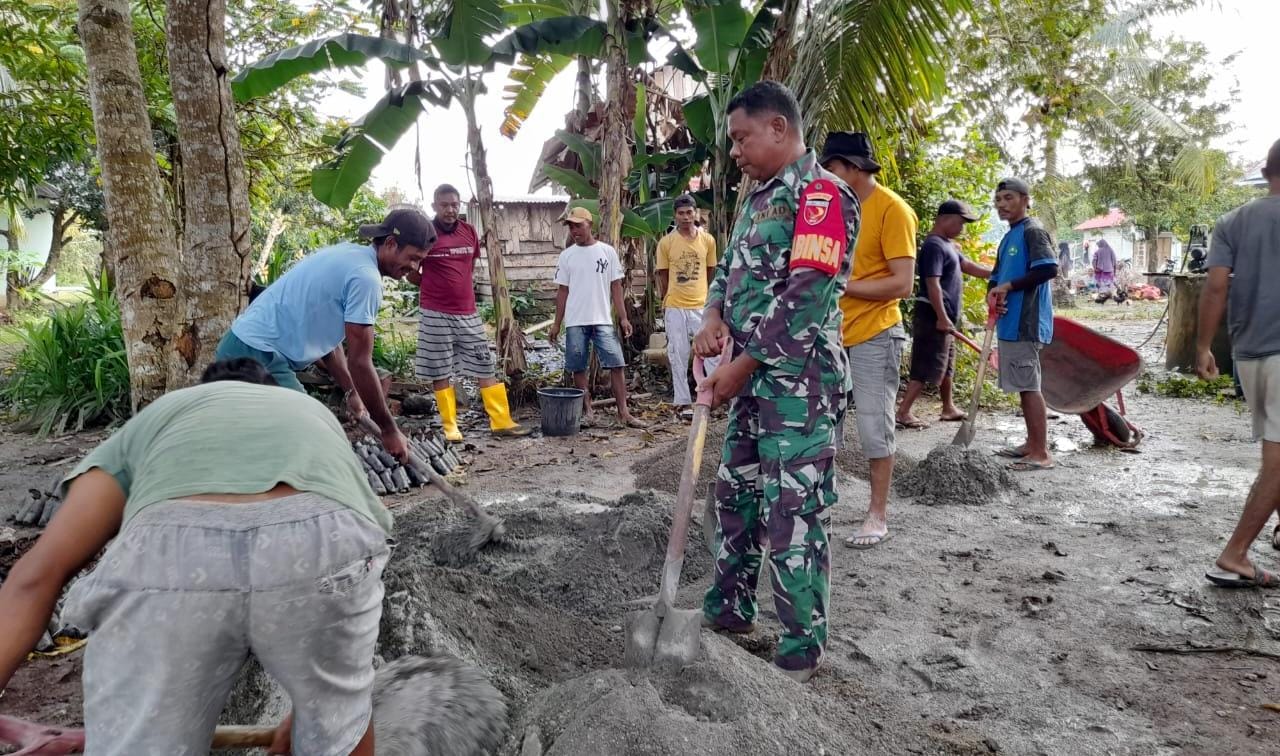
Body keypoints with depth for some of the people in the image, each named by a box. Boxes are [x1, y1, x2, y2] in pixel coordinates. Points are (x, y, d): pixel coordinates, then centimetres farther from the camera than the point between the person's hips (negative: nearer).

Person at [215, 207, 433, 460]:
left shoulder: (347, 255, 13)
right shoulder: (366, 277, -18)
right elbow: (360, 363, -18)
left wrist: (351, 391, 20)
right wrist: (389, 430, -10)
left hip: (242, 347, 11)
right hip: (258, 357, -11)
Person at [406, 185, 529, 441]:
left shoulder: (470, 232, 6)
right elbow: (411, 275, 3)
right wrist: (435, 286, 9)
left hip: (468, 313, 4)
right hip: (435, 314, -4)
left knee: (485, 367, 4)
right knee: (440, 372, 3)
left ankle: (501, 421, 9)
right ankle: (450, 426, 12)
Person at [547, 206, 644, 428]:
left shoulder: (607, 251, 4)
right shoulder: (567, 256, 7)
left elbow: (616, 286, 3)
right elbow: (562, 291, 8)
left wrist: (623, 317, -3)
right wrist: (556, 324, 4)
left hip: (603, 320, -1)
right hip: (575, 322, 1)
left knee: (617, 363, -7)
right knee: (578, 367, 4)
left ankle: (623, 412, -3)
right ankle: (586, 411, 14)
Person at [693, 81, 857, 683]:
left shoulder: (821, 194, -13)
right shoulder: (758, 197, 16)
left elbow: (806, 295, -20)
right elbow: (730, 266, 22)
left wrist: (739, 367, -17)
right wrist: (714, 313, 0)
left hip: (799, 381, -9)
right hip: (753, 377, 9)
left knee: (793, 515, -3)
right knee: (734, 494, 17)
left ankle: (801, 653, 12)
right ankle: (728, 609, 34)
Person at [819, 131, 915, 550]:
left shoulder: (892, 209, -12)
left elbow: (902, 283, -18)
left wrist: (842, 287, -20)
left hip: (873, 337, -7)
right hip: (833, 334, 7)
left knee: (874, 427, 1)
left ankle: (878, 514, 14)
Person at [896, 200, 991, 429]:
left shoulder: (947, 245, 16)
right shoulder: (934, 245, -17)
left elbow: (968, 266, 22)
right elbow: (932, 283, -24)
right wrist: (942, 317, -26)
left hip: (944, 316, 11)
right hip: (934, 316, -11)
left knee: (946, 365, 18)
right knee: (927, 366, -9)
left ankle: (949, 408, 29)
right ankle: (903, 411, -7)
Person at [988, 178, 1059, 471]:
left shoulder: (1032, 231, -9)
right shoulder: (1009, 237, 19)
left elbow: (1049, 268, -22)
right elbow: (997, 276, 21)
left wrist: (1009, 286, -15)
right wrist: (992, 294, -1)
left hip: (1026, 323, -9)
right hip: (1011, 323, 10)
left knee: (1029, 386, -8)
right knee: (1024, 386, 14)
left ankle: (1041, 453, -4)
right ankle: (1032, 444, 22)